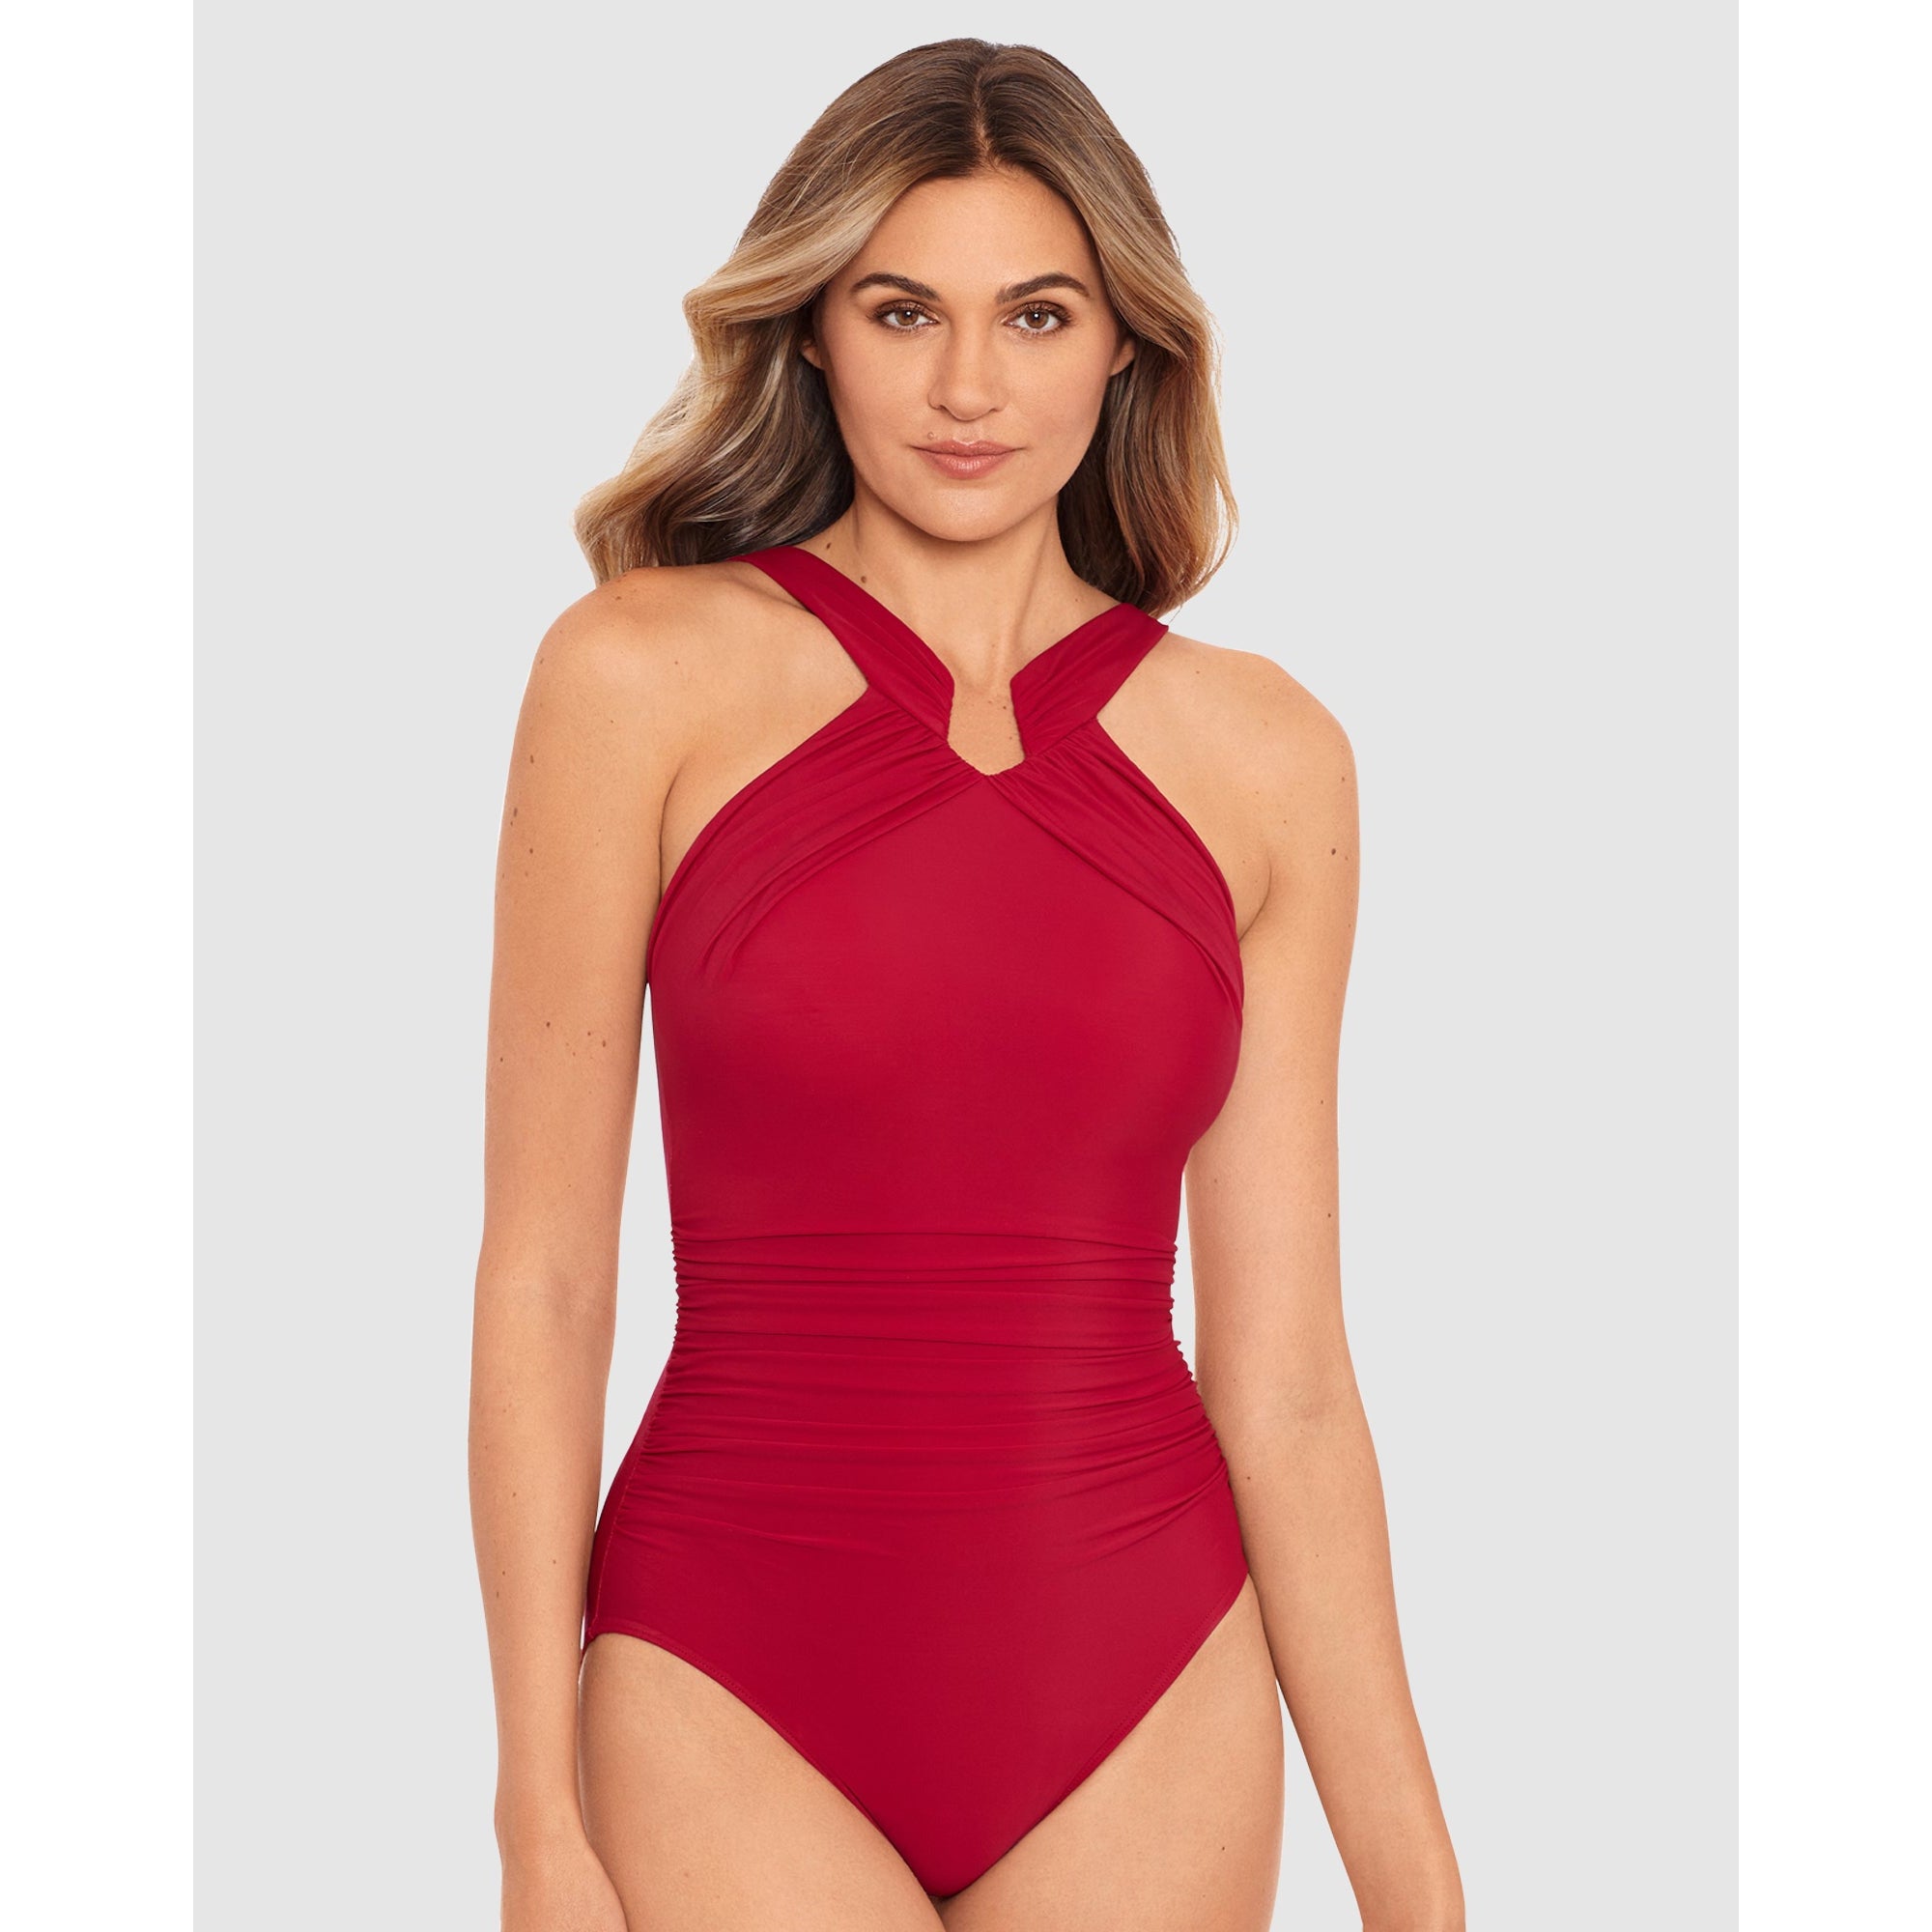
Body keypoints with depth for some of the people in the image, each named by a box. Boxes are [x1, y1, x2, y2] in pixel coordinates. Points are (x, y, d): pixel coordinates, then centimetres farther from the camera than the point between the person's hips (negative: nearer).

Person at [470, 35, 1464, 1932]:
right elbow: (542, 1281, -4)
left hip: (1147, 1715, 2)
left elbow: (1282, 1380, 2)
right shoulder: (645, 671, -5)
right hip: (739, 1700, -2)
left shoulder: (1263, 756, 1)